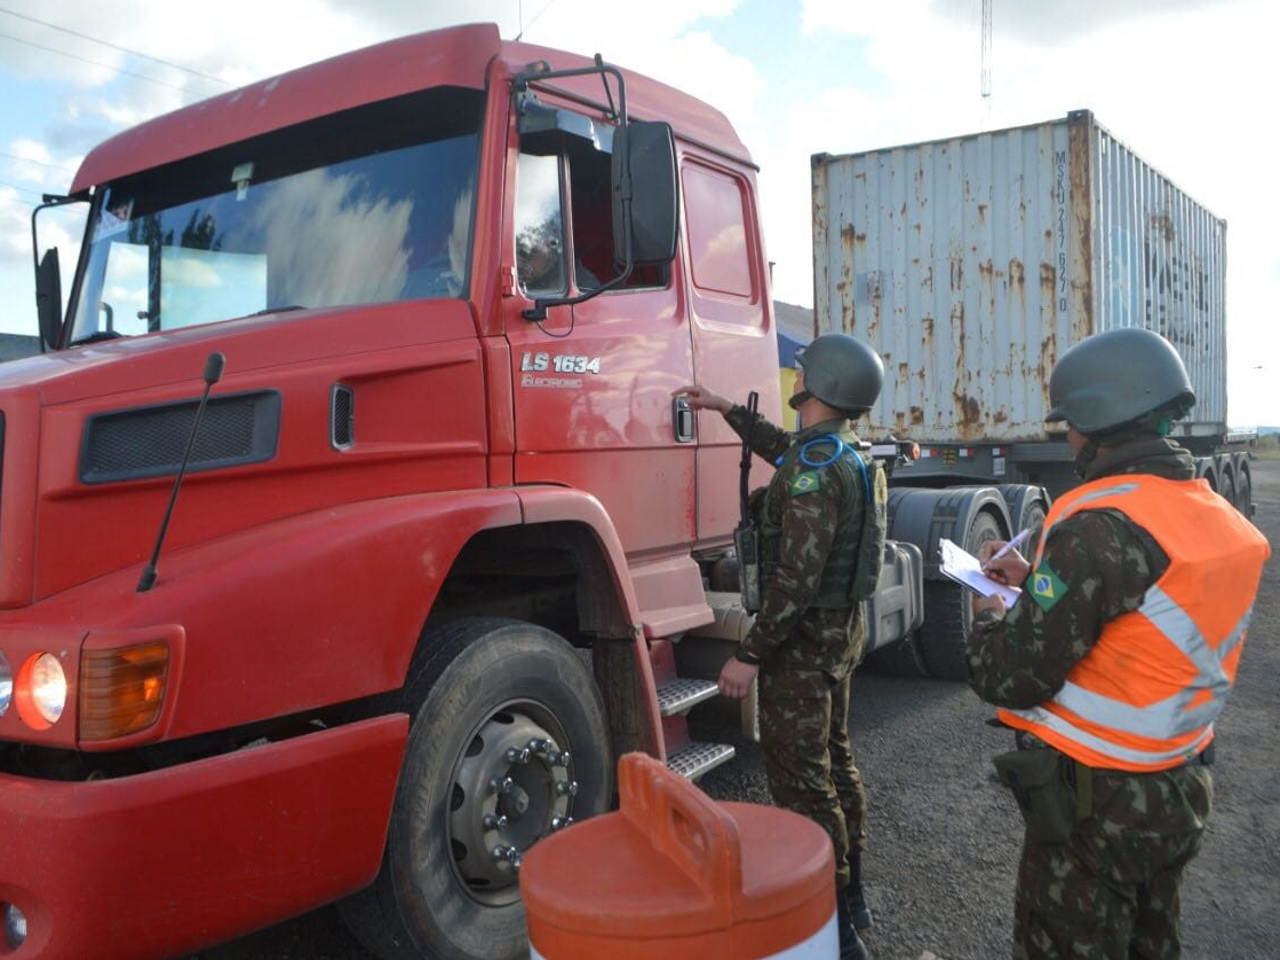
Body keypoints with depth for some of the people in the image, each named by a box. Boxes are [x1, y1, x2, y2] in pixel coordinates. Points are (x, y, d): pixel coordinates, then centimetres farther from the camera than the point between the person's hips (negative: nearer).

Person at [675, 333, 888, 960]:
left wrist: (750, 654, -24)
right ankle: (848, 897, 33)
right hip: (842, 628, 10)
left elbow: (797, 574, -28)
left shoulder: (816, 467, -24)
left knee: (800, 782, -3)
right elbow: (784, 450, 31)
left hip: (804, 639, -10)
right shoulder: (846, 454, 8)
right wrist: (728, 410, 34)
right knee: (834, 761, 20)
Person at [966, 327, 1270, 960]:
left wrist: (989, 615, -3)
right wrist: (1037, 578, 12)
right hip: (1180, 789, 8)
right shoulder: (1215, 517, 0)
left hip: (1094, 803, -8)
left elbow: (1013, 680, -23)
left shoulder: (1099, 525, -26)